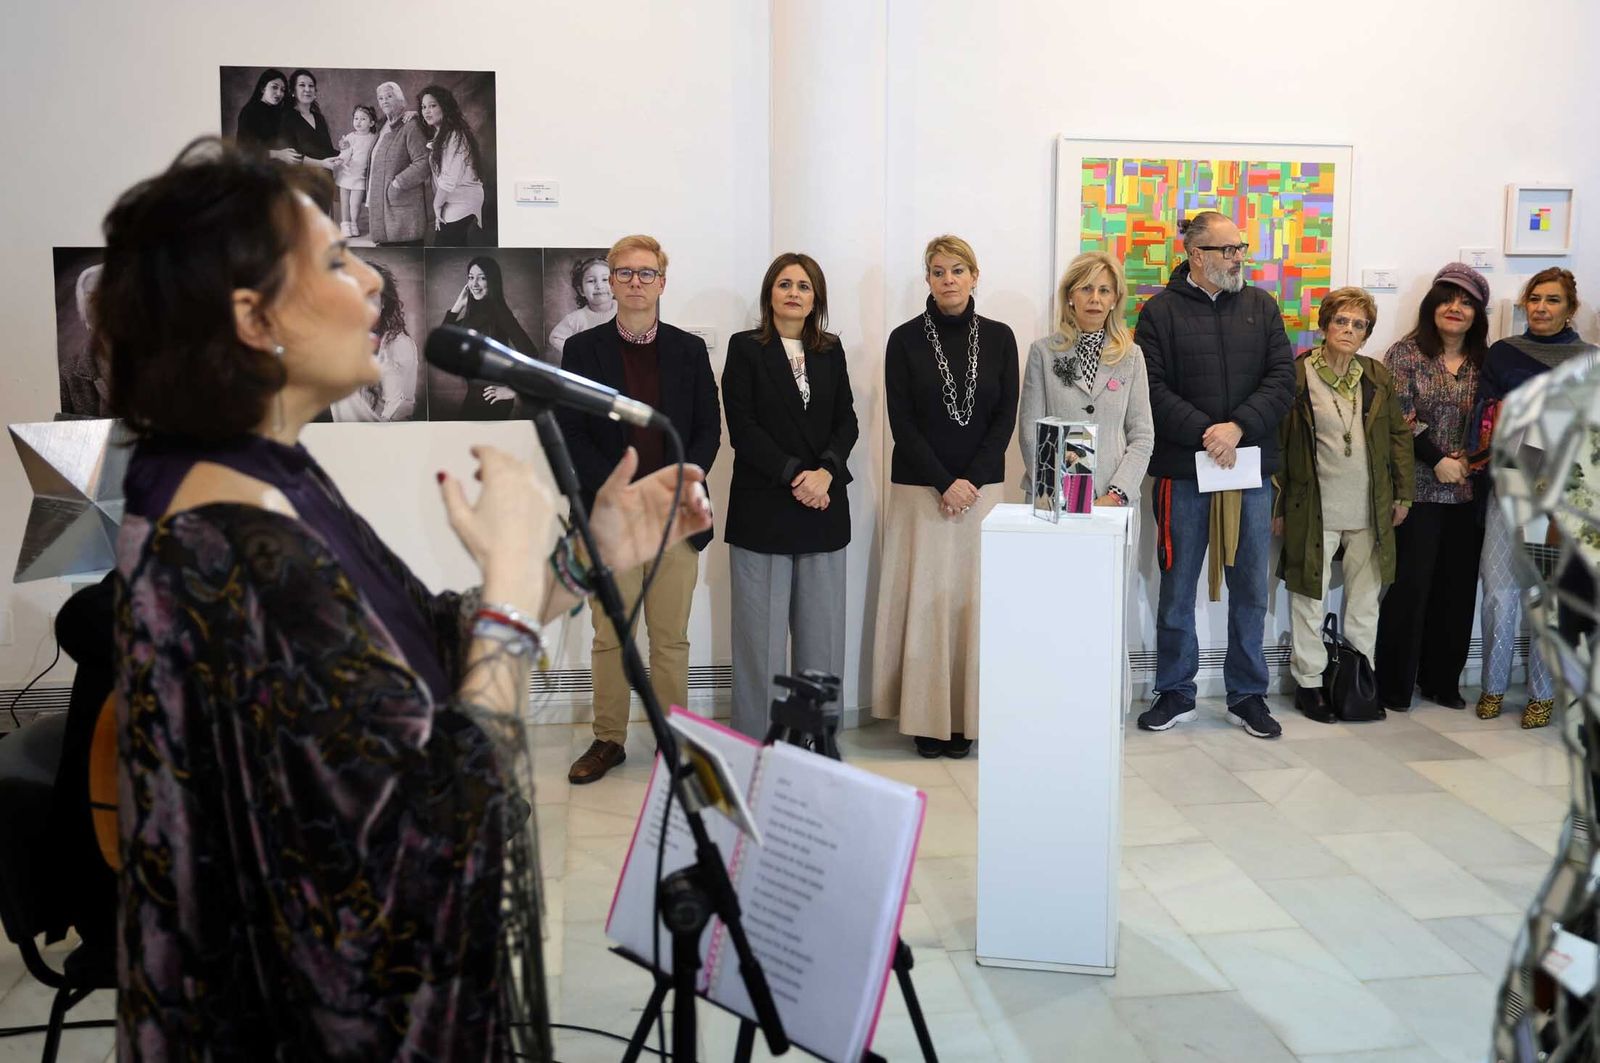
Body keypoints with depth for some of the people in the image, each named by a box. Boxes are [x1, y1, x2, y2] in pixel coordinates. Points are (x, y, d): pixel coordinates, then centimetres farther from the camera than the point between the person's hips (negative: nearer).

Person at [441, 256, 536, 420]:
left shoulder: (498, 312, -14)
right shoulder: (474, 313, 8)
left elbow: (527, 352, -23)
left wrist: (514, 390, -15)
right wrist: (458, 305, 3)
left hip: (491, 398, -8)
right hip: (473, 395, 8)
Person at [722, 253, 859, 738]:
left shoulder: (831, 351, 14)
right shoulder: (745, 348, 3)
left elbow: (847, 421, 7)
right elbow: (742, 426, -6)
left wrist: (826, 471, -11)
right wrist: (794, 474, -14)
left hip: (823, 506, 3)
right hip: (762, 508, -3)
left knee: (821, 629, 5)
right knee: (761, 630, 0)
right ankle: (756, 740, 9)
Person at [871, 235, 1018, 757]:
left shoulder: (998, 337, 6)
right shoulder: (905, 340, 1)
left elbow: (1006, 416, 3)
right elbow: (902, 423, -4)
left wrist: (971, 481, -8)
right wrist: (944, 484, -11)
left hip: (982, 488, 1)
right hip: (919, 489, -1)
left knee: (971, 598, 1)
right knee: (924, 598, -1)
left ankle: (965, 716, 9)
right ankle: (925, 716, 7)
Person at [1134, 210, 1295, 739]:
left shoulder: (1261, 306, 9)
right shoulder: (1161, 311, 0)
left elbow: (1282, 378, 1)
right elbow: (1154, 391, -8)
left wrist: (1238, 427, -13)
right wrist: (1205, 432, -17)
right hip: (1183, 471, -3)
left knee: (1251, 589, 9)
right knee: (1177, 589, 6)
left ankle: (1247, 695, 21)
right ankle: (1175, 693, 20)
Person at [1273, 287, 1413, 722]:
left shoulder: (1377, 376, 7)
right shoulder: (1297, 375, -6)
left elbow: (1399, 434, 13)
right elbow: (1277, 442, -4)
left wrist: (1403, 494, 10)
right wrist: (1276, 506, -4)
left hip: (1369, 510, 4)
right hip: (1314, 509, -4)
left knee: (1365, 603, 12)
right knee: (1310, 598, 5)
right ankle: (1308, 683, 16)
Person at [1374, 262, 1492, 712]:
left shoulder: (1484, 363, 11)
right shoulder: (1406, 354, -2)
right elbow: (1397, 420, -10)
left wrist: (1471, 460, -4)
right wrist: (1437, 461, -14)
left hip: (1467, 492, 4)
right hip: (1418, 490, -4)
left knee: (1456, 588, 7)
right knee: (1409, 586, -3)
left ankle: (1442, 679, 19)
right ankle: (1394, 684, 7)